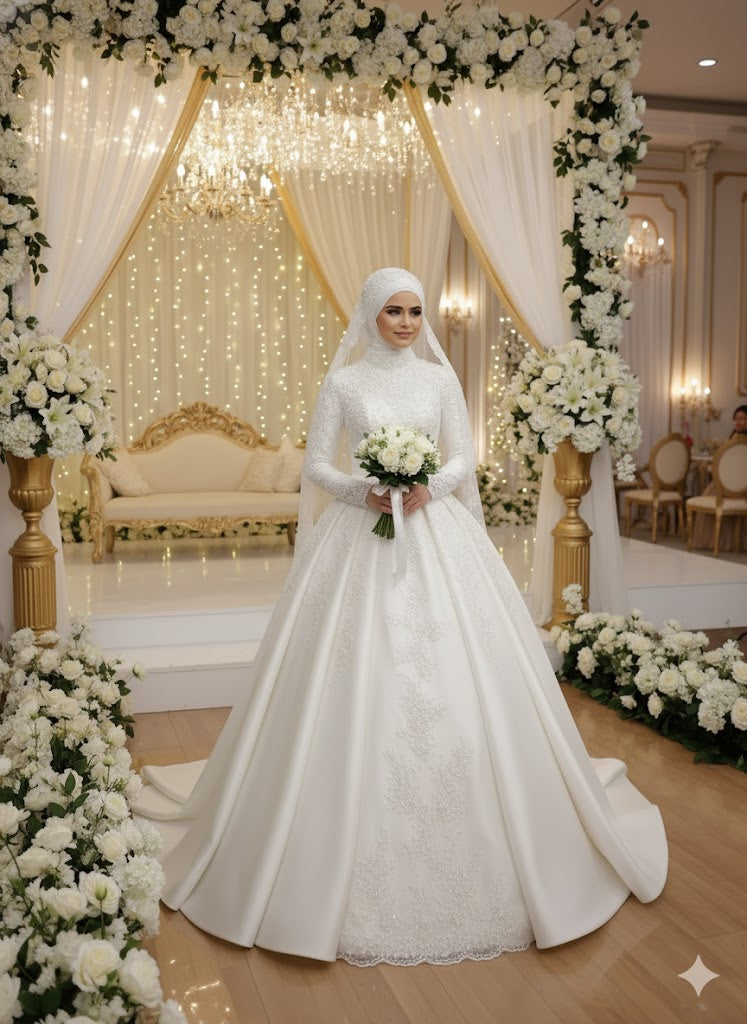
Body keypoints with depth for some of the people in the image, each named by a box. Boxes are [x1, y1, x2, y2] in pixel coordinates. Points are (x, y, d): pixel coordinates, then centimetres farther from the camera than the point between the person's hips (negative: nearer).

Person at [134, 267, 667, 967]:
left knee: (454, 682, -2)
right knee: (355, 683, -5)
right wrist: (364, 490, -15)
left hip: (436, 536, 2)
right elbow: (316, 463, 3)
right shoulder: (343, 382, 5)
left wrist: (429, 486, -12)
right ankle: (353, 865, 7)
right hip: (360, 539, -1)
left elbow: (463, 458, 7)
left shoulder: (440, 378, 9)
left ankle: (470, 859, 13)